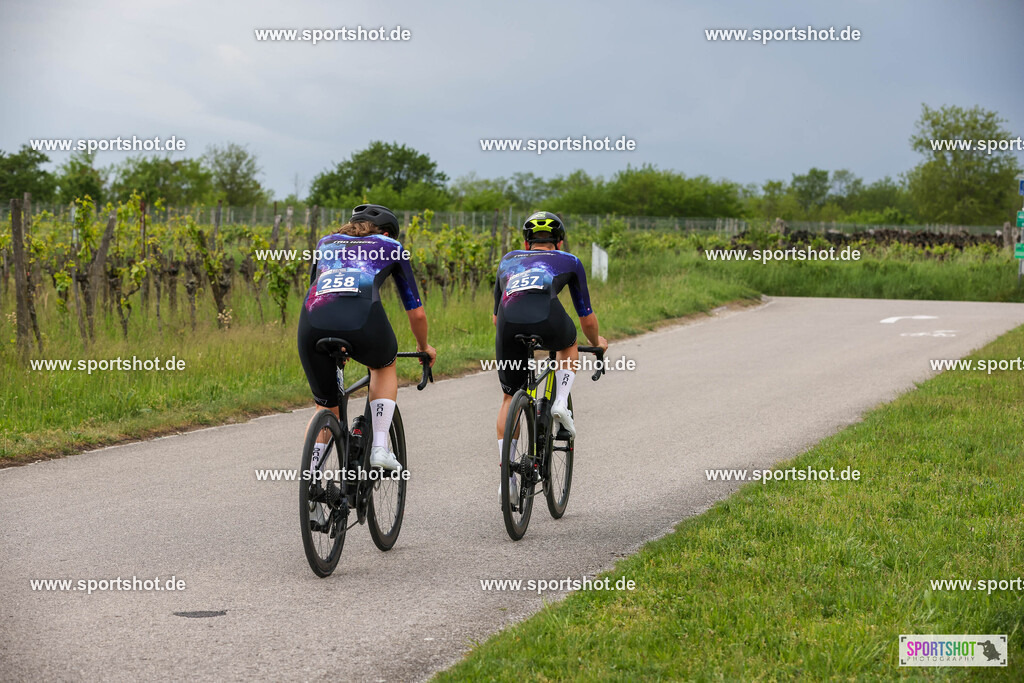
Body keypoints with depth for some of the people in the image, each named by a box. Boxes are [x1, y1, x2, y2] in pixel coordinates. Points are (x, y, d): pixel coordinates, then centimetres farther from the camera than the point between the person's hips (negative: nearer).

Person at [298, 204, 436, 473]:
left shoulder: (325, 243, 36)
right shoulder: (391, 247, 29)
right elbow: (416, 313, 32)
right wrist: (423, 347, 51)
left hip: (313, 323, 2)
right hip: (362, 320, -2)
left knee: (326, 408, 24)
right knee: (384, 365, 34)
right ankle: (380, 447, 18)